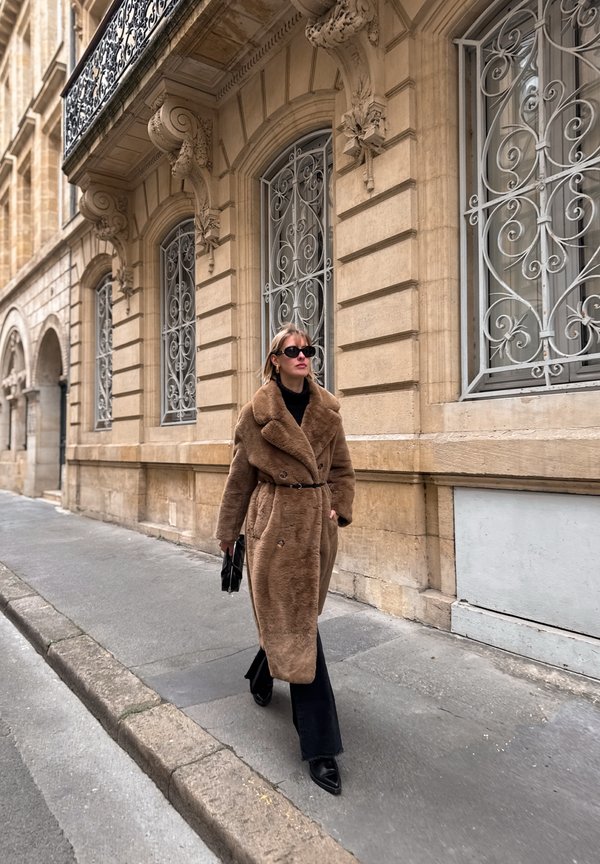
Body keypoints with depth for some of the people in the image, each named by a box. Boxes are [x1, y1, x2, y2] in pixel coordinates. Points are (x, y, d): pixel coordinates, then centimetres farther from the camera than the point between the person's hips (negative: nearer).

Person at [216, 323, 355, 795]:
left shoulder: (327, 410, 5)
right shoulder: (257, 412, -4)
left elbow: (343, 469, 13)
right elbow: (240, 476, 3)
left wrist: (339, 509, -2)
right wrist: (229, 530, 9)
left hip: (318, 527, 5)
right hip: (276, 525, -4)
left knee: (288, 617, 19)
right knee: (296, 627, -3)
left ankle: (261, 677, 50)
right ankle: (320, 746, 9)